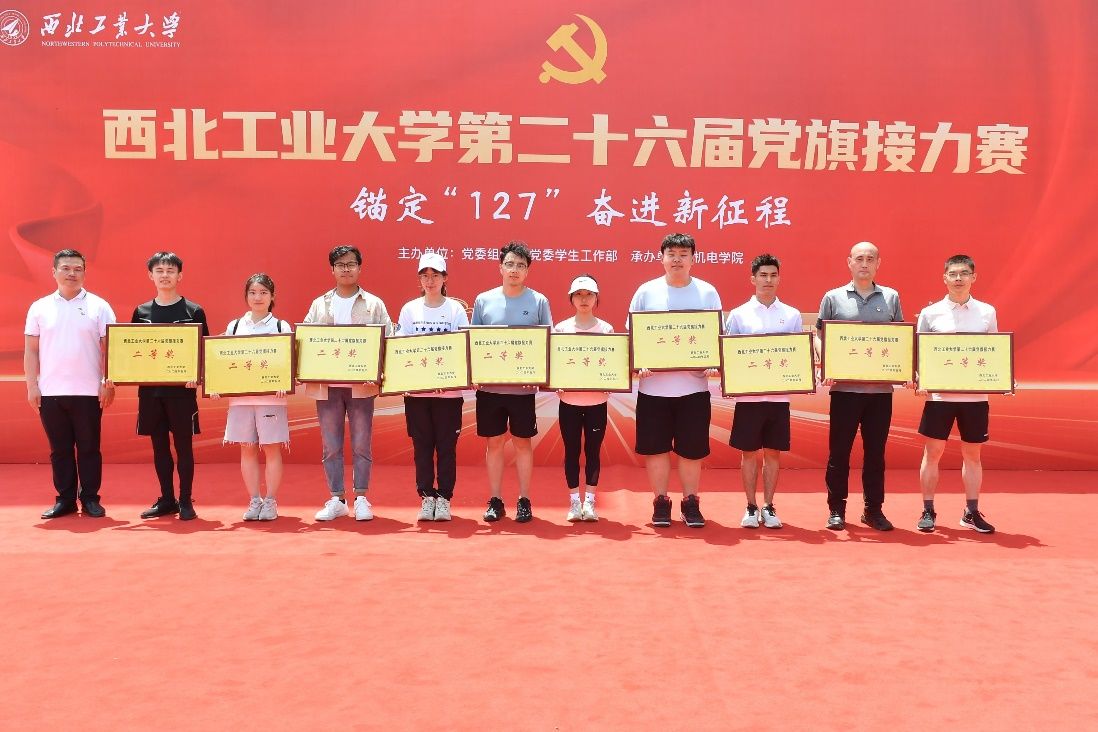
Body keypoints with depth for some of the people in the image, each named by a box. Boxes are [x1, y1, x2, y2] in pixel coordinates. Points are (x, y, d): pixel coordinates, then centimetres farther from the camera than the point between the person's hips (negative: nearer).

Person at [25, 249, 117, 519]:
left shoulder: (98, 306, 2)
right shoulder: (39, 307, 8)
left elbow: (109, 348, 0)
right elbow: (31, 350, 9)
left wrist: (108, 383, -7)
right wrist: (31, 385, 2)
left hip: (88, 392, -2)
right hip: (50, 392, 2)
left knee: (89, 447, 4)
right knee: (59, 449, 8)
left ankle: (90, 499, 13)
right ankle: (65, 499, 17)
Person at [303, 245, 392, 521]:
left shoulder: (374, 304, 5)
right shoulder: (319, 305, 11)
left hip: (361, 385, -2)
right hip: (326, 386, 2)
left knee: (361, 445, 3)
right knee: (331, 446, 7)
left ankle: (361, 499, 12)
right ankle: (336, 499, 16)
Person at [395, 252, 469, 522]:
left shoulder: (456, 309, 2)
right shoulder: (409, 309, 7)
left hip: (449, 389, -2)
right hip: (416, 389, 2)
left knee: (446, 445, 3)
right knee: (422, 445, 6)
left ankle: (444, 498, 12)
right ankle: (426, 497, 16)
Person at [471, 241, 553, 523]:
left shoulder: (539, 301, 1)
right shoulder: (483, 300, 5)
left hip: (524, 387, -1)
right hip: (490, 385, 1)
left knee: (522, 442, 7)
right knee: (494, 442, 8)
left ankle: (524, 500, 17)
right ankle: (495, 500, 18)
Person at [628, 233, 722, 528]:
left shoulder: (707, 293, 4)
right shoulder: (646, 292, 3)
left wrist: (713, 364, -11)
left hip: (694, 385, 0)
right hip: (654, 385, 0)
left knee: (692, 449, 6)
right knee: (655, 447, 5)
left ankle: (691, 503, 21)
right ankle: (660, 503, 20)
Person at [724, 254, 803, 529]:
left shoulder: (792, 315, 7)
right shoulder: (738, 315, 3)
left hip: (779, 395, 1)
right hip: (748, 394, -1)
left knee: (773, 452, 7)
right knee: (749, 452, 5)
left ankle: (769, 507, 17)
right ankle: (751, 507, 16)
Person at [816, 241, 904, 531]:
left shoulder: (891, 298, 10)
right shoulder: (833, 298, 4)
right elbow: (820, 337, 3)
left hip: (881, 387, 2)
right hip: (845, 387, -2)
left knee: (875, 451, 8)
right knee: (839, 451, 4)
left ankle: (873, 509, 19)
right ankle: (836, 509, 14)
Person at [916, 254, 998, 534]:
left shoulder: (987, 312, 6)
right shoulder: (930, 313, 1)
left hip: (975, 395, 2)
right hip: (940, 394, -1)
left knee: (972, 453, 10)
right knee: (932, 452, 2)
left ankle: (972, 512, 21)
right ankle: (928, 511, 13)